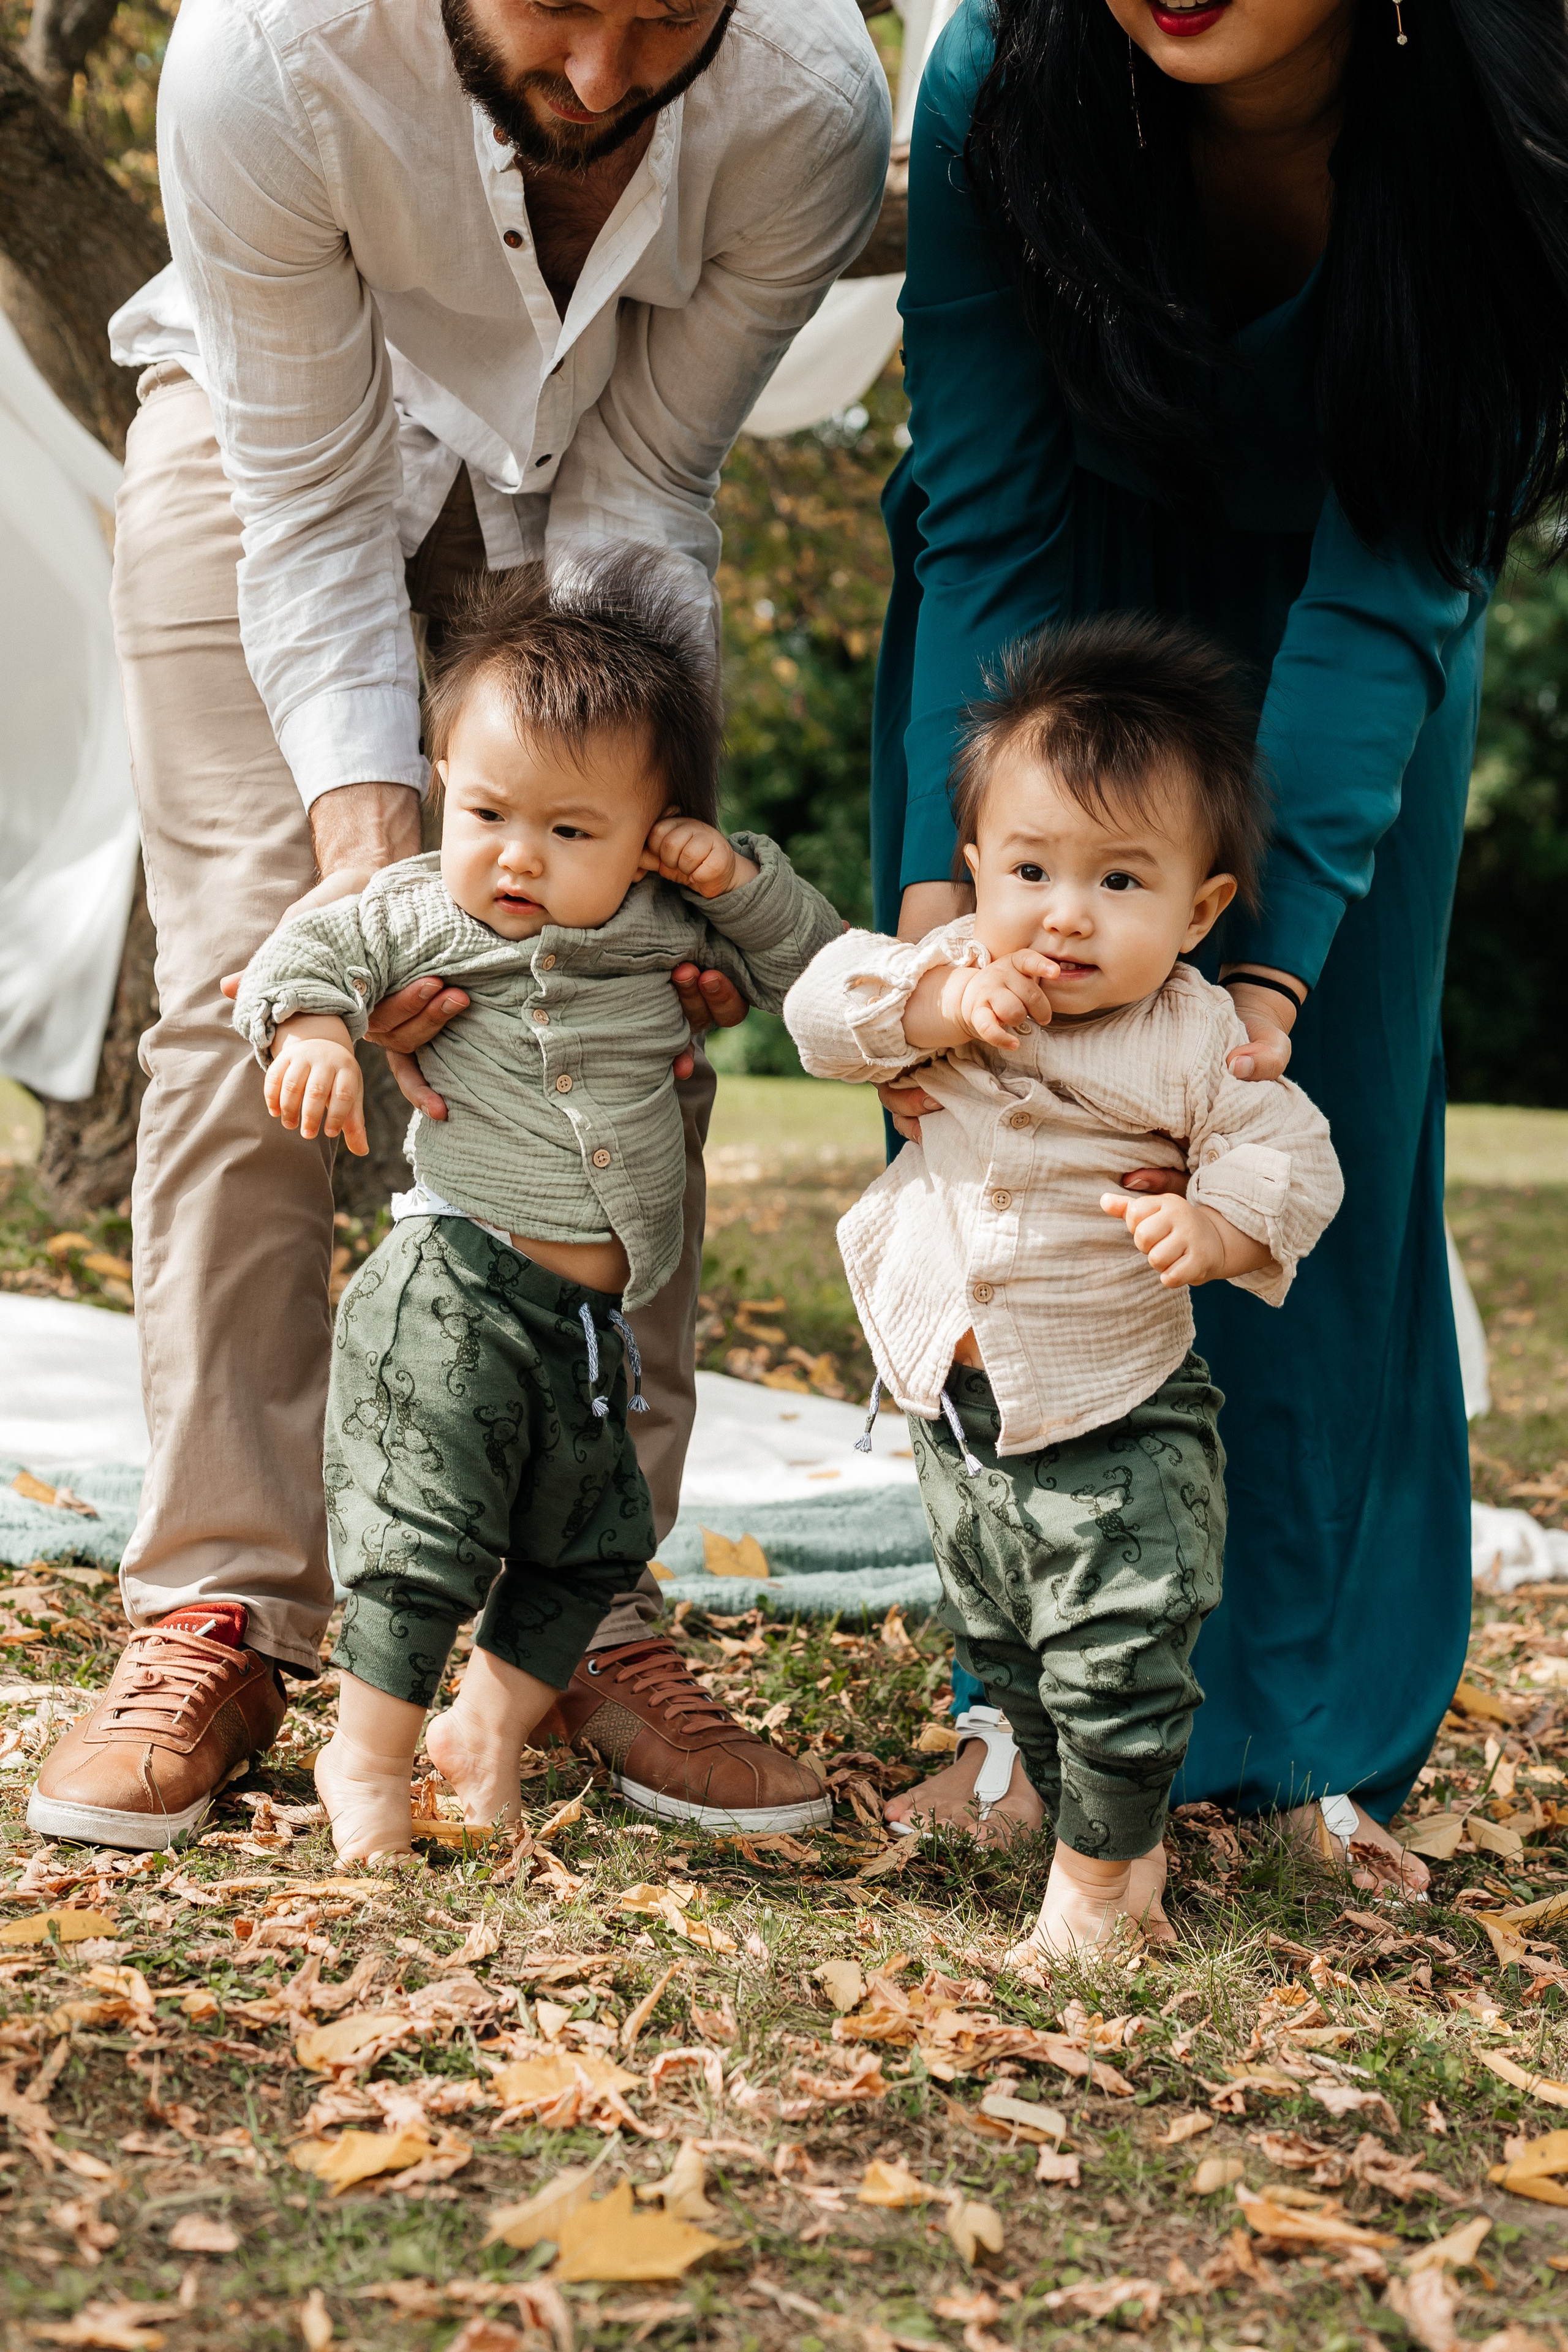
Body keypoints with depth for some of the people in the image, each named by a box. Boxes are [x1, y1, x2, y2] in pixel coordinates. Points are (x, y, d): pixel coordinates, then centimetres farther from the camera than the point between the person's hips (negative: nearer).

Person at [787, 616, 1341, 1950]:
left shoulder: (1194, 1042, -16)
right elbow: (825, 1011, -14)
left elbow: (1292, 1157, -11)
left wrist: (1221, 1224, -31)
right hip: (958, 1408, 5)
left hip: (1117, 1423, -5)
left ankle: (1098, 1871, 20)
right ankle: (1095, 1827, 40)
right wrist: (945, 1005, -31)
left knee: (1121, 1665, -3)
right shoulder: (957, 968, -6)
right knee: (1003, 1652, 20)